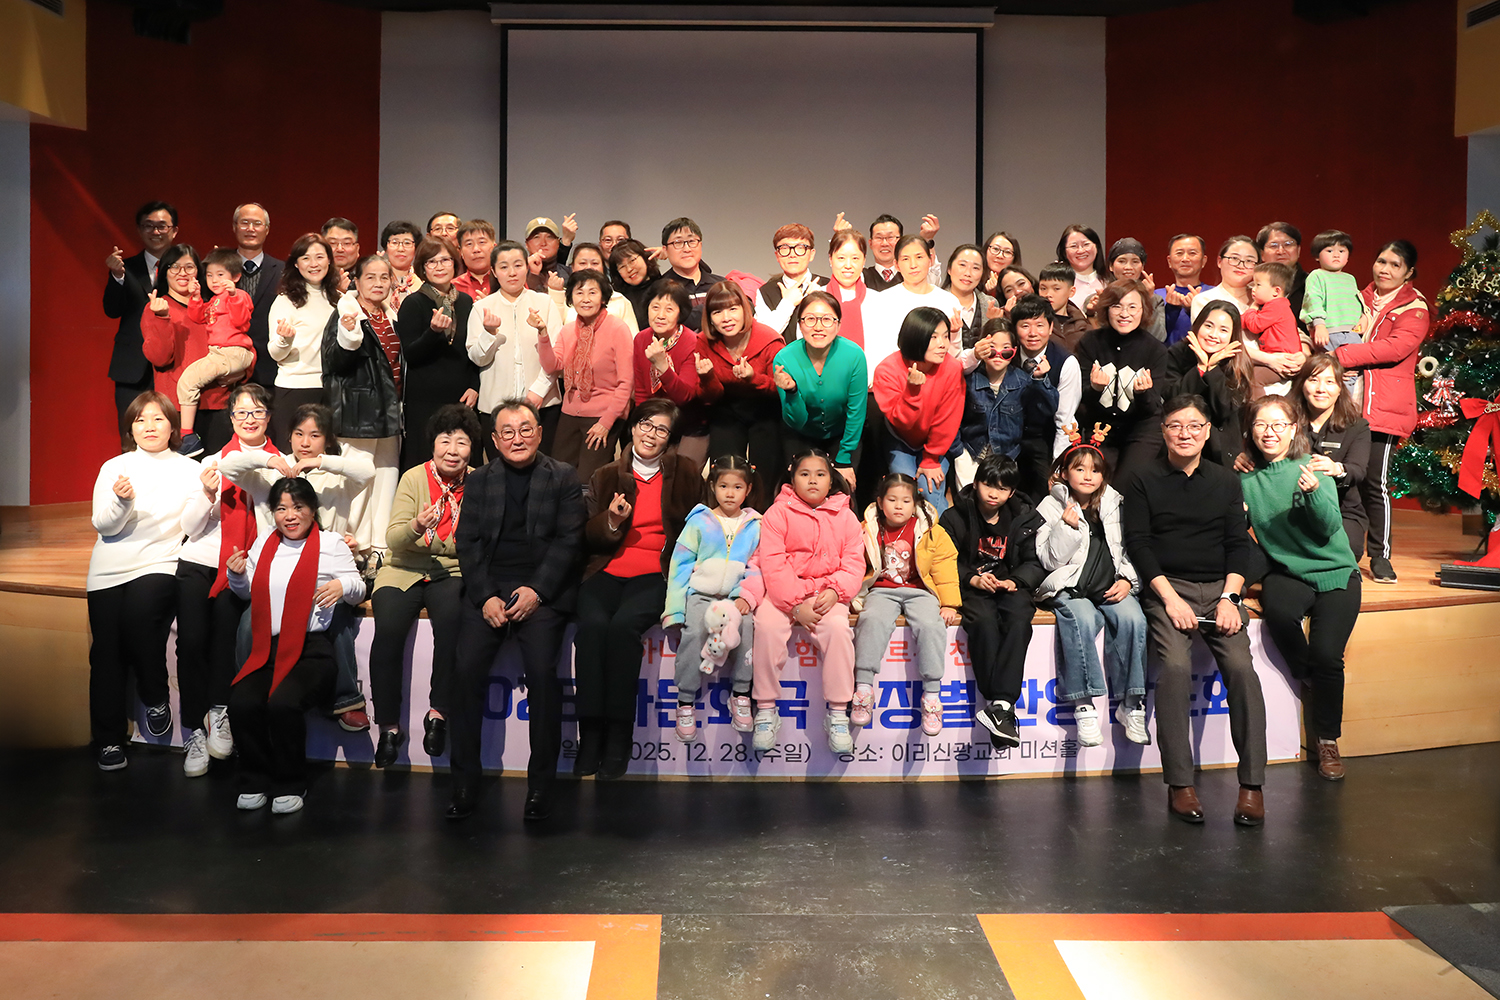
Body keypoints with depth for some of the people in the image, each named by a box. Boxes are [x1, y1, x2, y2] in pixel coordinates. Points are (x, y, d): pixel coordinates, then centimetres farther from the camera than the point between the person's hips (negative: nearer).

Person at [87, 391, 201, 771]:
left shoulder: (189, 469, 7)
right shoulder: (114, 468, 9)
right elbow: (104, 525, -1)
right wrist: (122, 501, -20)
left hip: (160, 565, -2)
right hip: (110, 571, 2)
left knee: (140, 612, -31)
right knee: (106, 653, -3)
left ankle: (156, 699, -7)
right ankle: (108, 741, 11)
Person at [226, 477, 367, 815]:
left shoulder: (330, 544, 5)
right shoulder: (264, 543, 19)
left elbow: (358, 588, 3)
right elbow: (247, 593, 29)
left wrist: (342, 585, -19)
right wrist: (238, 575, 8)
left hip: (312, 650, -4)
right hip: (268, 649, 4)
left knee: (283, 703, -30)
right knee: (241, 703, -24)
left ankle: (290, 786, -8)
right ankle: (256, 783, -2)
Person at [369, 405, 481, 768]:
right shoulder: (414, 478, -2)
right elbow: (394, 541, -10)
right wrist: (416, 527, -31)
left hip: (452, 571, 0)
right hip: (405, 569, 0)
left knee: (452, 618, -31)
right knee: (388, 628, -25)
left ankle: (439, 712, -16)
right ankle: (389, 726, -11)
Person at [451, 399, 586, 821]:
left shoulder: (564, 478, 8)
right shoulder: (478, 480, 16)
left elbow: (570, 540, 0)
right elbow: (467, 542, 8)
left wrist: (536, 590, -11)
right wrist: (486, 596, -7)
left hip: (543, 591, -2)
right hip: (488, 590, 3)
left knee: (542, 672, -22)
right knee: (466, 671, -17)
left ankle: (541, 783, -10)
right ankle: (465, 781, -5)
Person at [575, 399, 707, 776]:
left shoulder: (685, 475, 14)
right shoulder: (606, 477, 17)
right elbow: (588, 539, 14)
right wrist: (611, 521, -7)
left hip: (657, 575, -2)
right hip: (607, 571, 2)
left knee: (623, 625, -31)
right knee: (592, 624, -29)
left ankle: (618, 735, -24)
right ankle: (591, 733, -25)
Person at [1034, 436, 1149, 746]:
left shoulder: (1116, 506, 15)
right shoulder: (1052, 507, 5)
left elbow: (1132, 552, 16)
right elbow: (1050, 560, -1)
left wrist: (1128, 580, -2)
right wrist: (1067, 527, -13)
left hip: (1111, 587, 3)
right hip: (1069, 588, -3)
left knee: (1132, 618, -29)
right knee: (1082, 619, -35)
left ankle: (1131, 704, -21)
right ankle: (1084, 705, -27)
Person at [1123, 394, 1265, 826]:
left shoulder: (1226, 481, 15)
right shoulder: (1144, 481, 7)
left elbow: (1238, 544, 10)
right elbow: (1137, 544, 0)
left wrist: (1229, 598, -5)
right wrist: (1170, 597, -10)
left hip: (1219, 588, 2)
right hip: (1167, 587, -2)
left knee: (1241, 666, -22)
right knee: (1175, 665, -27)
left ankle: (1252, 783, -16)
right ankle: (1179, 783, -21)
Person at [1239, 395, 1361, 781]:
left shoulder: (1313, 467, -6)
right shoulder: (1247, 479, 1)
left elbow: (1330, 526, -14)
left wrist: (1313, 491, -31)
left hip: (1335, 571, -1)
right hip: (1286, 572, 2)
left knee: (1327, 654, -18)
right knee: (1276, 609, -33)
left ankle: (1327, 739, 5)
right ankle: (1311, 682, -4)